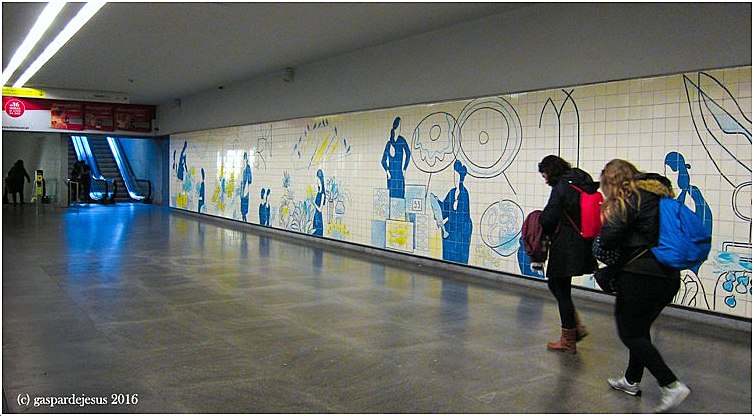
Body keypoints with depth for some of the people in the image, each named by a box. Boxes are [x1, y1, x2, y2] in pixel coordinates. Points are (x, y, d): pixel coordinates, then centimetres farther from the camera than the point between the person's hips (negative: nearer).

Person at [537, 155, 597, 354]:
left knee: (562, 292, 4)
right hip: (582, 245, 9)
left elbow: (548, 218, -18)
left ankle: (568, 341, 16)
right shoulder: (584, 184, 10)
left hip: (565, 246, -9)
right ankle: (577, 328, 23)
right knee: (555, 284, 22)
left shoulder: (561, 187, -15)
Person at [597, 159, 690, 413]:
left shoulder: (629, 199, -11)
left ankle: (671, 385, -4)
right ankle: (631, 381, 34)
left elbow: (609, 239, -16)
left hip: (641, 275, -9)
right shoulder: (659, 193, 14)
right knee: (640, 329, 21)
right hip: (669, 276, 9)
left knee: (630, 333, 2)